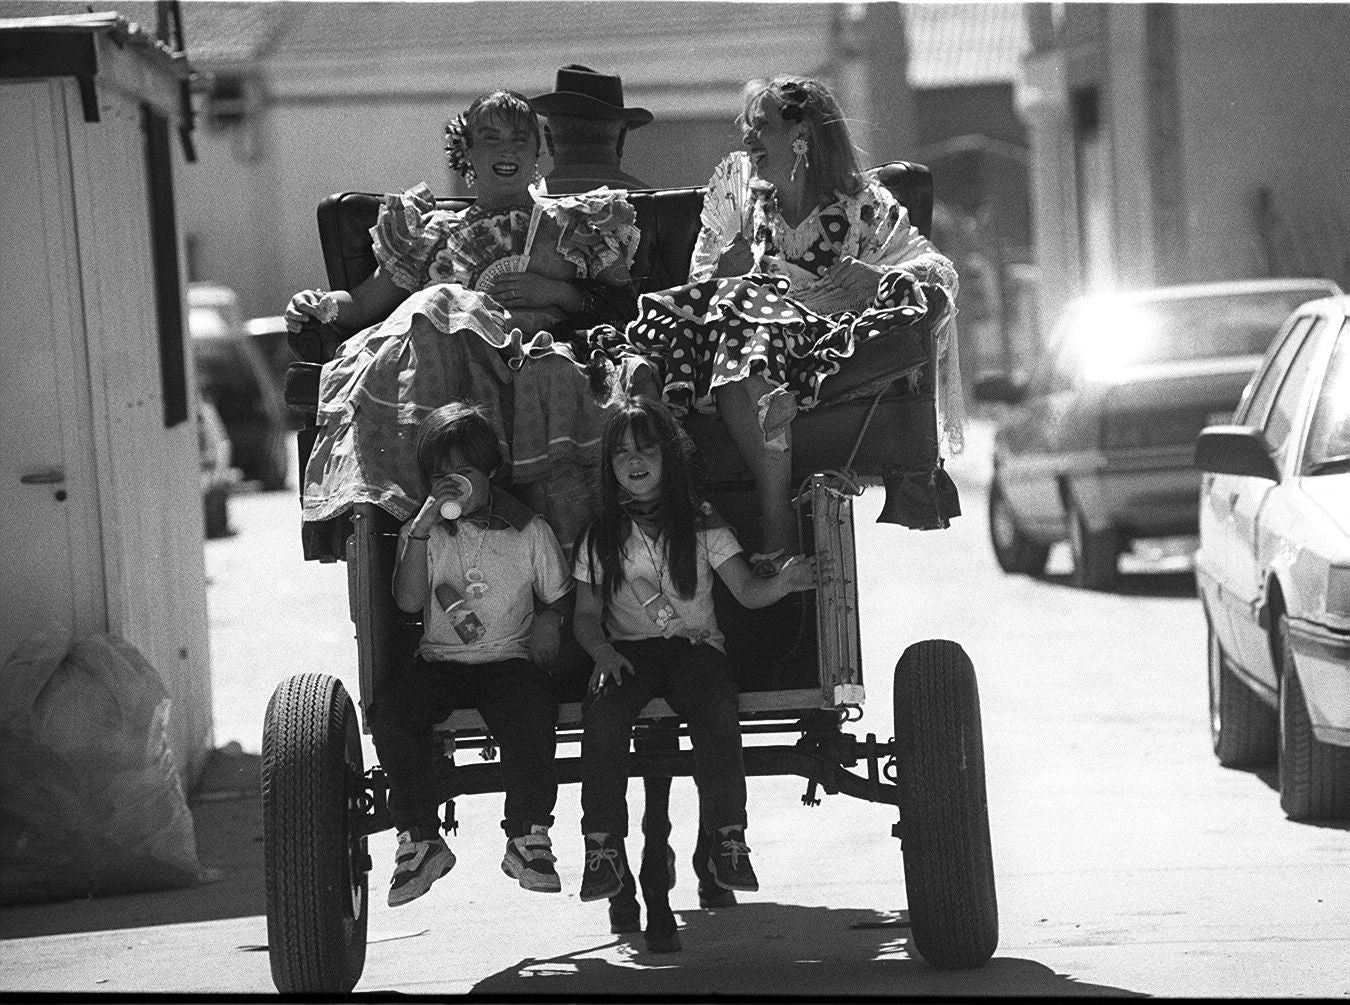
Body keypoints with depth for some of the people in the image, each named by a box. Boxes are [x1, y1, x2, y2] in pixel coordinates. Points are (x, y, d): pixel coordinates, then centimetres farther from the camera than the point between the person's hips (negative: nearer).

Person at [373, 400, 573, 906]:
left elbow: (557, 597, 16)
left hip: (509, 660, -2)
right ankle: (418, 837, -22)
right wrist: (421, 529, -13)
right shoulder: (420, 532, 10)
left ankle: (528, 836, -19)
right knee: (389, 708, -29)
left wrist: (548, 619, -6)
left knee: (532, 712, -35)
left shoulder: (529, 532, 7)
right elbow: (408, 600, -5)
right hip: (438, 661, 2)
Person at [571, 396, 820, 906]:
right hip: (627, 650, 1)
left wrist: (781, 583, -23)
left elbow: (746, 590, 0)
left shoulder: (701, 524, 7)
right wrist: (602, 652, -12)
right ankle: (603, 848, -25)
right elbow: (586, 615, 10)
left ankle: (726, 840, -25)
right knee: (603, 712, -32)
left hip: (696, 645, -1)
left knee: (716, 709, -34)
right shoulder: (601, 537, 9)